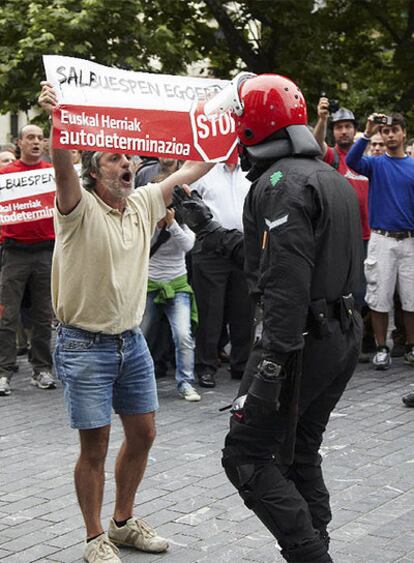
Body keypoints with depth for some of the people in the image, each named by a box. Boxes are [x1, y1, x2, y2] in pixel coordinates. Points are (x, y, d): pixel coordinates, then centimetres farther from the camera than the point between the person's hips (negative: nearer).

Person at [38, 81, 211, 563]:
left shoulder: (143, 205, 5)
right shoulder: (81, 209, -13)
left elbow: (190, 170, 11)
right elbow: (63, 168, -33)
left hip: (131, 340, 7)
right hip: (85, 345, -6)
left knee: (142, 434, 12)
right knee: (95, 445, 0)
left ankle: (123, 522, 31)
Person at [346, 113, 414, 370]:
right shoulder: (376, 163, 3)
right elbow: (351, 160, -18)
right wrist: (368, 134, -29)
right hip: (382, 239, -1)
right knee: (380, 297, 1)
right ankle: (382, 348, 10)